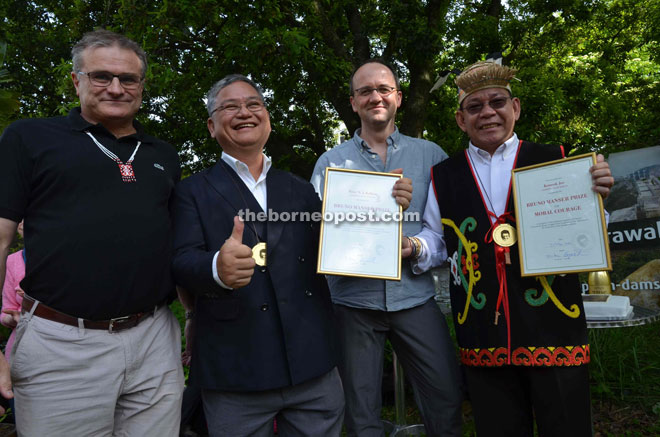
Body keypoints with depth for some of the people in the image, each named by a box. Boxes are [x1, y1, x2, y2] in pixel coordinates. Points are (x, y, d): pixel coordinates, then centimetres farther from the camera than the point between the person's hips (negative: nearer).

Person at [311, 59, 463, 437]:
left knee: (447, 398, 2)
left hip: (415, 295, 1)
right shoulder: (331, 161, 7)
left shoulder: (430, 155, 8)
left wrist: (418, 247, -14)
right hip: (353, 297, 0)